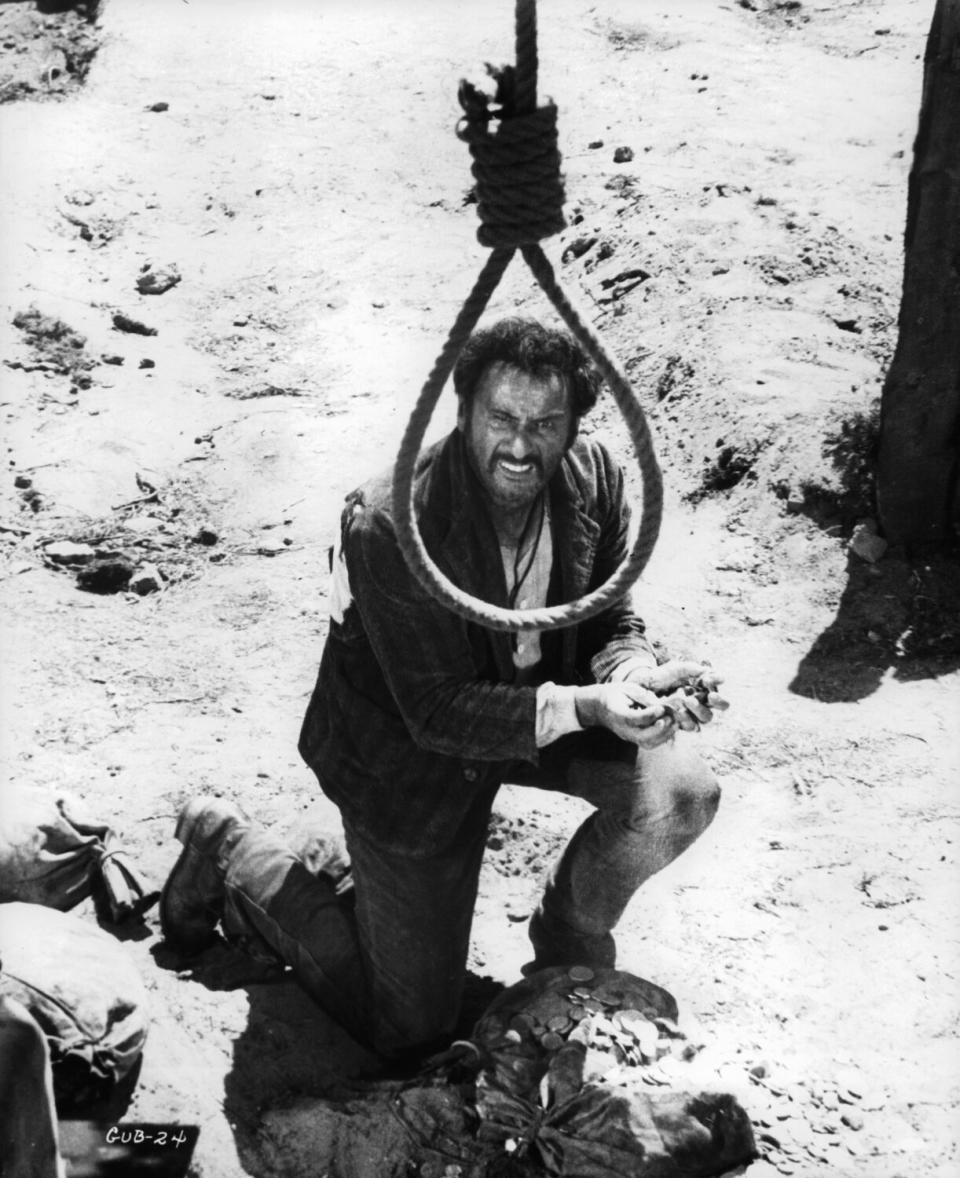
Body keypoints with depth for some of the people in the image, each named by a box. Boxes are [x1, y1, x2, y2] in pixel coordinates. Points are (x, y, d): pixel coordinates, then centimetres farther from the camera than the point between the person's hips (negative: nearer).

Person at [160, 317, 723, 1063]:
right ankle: (230, 854, 24)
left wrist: (629, 673, -27)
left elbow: (611, 620, -2)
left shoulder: (593, 480, -16)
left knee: (681, 791, -19)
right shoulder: (390, 525, -34)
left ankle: (572, 939, 14)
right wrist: (583, 706, -42)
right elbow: (440, 715, -30)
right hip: (406, 752, -5)